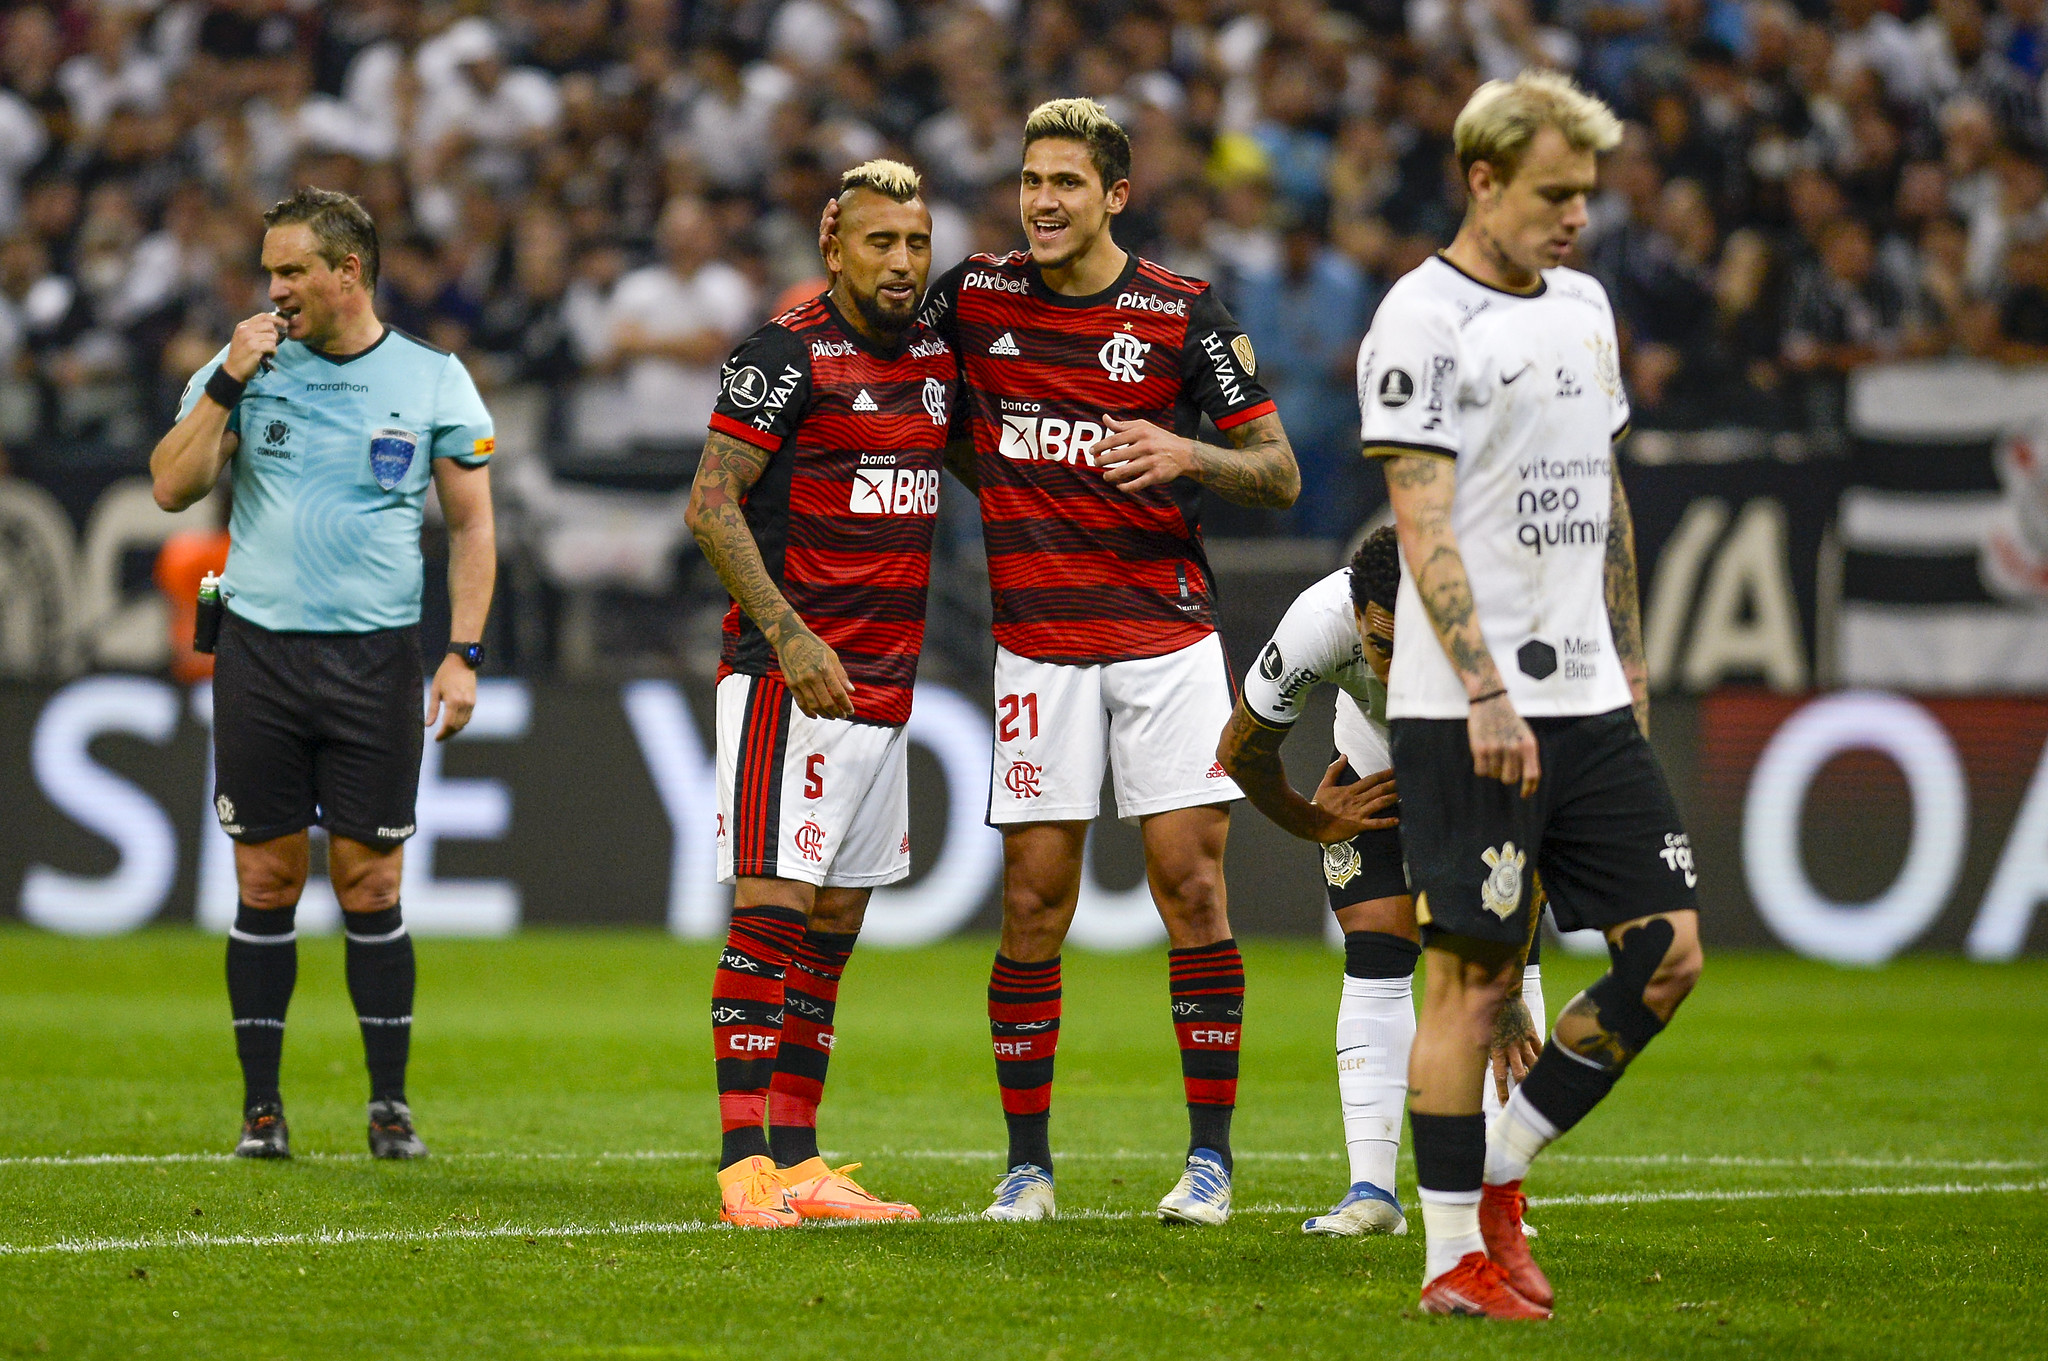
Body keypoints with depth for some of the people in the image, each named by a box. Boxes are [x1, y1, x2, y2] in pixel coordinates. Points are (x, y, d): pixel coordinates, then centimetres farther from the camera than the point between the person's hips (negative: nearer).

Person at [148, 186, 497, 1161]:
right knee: (266, 880, 1)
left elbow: (472, 525, 7)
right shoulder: (246, 365, 6)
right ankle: (261, 1106, 7)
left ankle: (390, 1104, 7)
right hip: (258, 651, 1)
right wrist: (227, 387, -10)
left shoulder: (431, 380, 3)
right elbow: (171, 487, 0)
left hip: (374, 659, -1)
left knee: (369, 886, -2)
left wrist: (464, 654, -2)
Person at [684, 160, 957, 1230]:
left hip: (885, 684, 7)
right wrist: (789, 636, -19)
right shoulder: (788, 354, -10)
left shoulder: (935, 357, 12)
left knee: (834, 925, 8)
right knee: (772, 908, -10)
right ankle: (744, 1162, -11)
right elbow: (712, 506, -13)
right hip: (787, 676, -7)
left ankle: (798, 1161, 11)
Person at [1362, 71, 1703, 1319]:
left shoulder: (1584, 305, 15)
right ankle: (1456, 1255, 4)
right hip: (1468, 713, -8)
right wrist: (1486, 696, -21)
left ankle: (1498, 1168, 16)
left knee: (1668, 953, 2)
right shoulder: (1423, 322, -10)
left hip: (1589, 703, 8)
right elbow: (1424, 526, -15)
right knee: (1475, 976, -4)